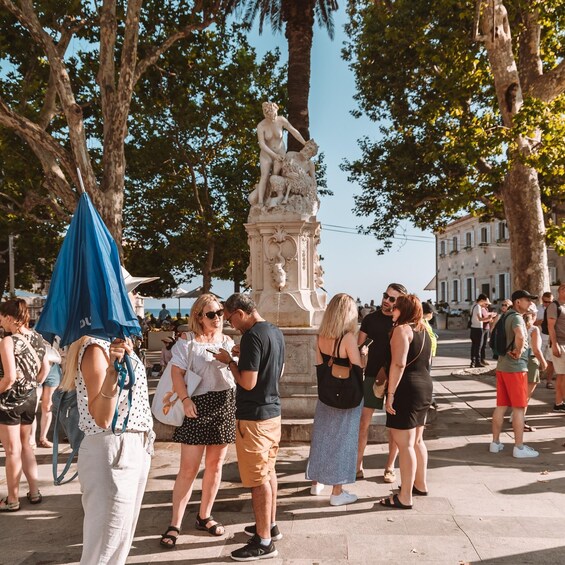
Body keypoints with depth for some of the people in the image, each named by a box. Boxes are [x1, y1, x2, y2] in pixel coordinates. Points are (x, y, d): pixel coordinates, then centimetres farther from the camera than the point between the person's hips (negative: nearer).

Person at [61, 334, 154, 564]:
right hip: (111, 450, -9)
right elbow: (101, 419, -26)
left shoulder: (121, 344, 10)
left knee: (123, 537, 20)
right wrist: (112, 372, -37)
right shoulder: (95, 348, -17)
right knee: (105, 544, 0)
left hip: (136, 448, 9)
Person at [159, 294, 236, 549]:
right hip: (198, 406, -5)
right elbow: (177, 374, -10)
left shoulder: (228, 342, 12)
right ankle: (175, 525, 7)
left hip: (226, 406, 5)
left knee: (215, 464, 12)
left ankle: (204, 516, 27)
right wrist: (185, 399, -23)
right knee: (188, 469, -3)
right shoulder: (187, 343, -2)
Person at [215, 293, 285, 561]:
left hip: (254, 416, -9)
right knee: (268, 471, 20)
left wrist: (230, 361, -9)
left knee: (258, 479, 0)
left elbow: (248, 382, -24)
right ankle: (270, 525, 33)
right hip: (273, 411, 9)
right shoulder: (276, 332, 7)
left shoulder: (252, 336, -21)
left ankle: (264, 542, 9)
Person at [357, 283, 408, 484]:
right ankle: (358, 465, 13)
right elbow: (359, 347, 7)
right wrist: (362, 352, -14)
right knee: (363, 422, 1)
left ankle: (390, 467, 22)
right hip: (373, 375, 1)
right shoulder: (370, 319, 3)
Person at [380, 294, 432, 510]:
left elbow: (398, 364, -22)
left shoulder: (402, 329, -14)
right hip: (425, 385, 10)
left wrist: (390, 393, -21)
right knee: (416, 440, 21)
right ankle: (421, 484, 34)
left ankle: (405, 497, 0)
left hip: (407, 388, -10)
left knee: (404, 444, -5)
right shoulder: (423, 330, 14)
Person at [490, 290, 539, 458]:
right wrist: (518, 352, -20)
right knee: (518, 408, -1)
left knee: (501, 406, 12)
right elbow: (520, 337, -37)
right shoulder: (516, 317, -16)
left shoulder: (505, 316, 13)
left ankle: (495, 443, 17)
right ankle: (519, 447, 4)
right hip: (516, 367, -9)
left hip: (502, 366, 9)